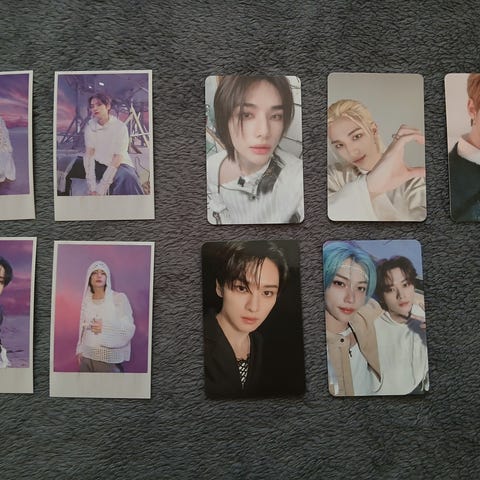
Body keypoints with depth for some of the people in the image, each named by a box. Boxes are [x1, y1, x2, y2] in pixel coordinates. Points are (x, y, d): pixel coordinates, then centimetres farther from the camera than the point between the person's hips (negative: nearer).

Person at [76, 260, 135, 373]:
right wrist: (80, 349, 9)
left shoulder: (119, 298, -7)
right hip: (86, 356, 4)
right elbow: (83, 328, 16)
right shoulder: (86, 300, 8)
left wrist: (105, 328, -20)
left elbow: (129, 329, -10)